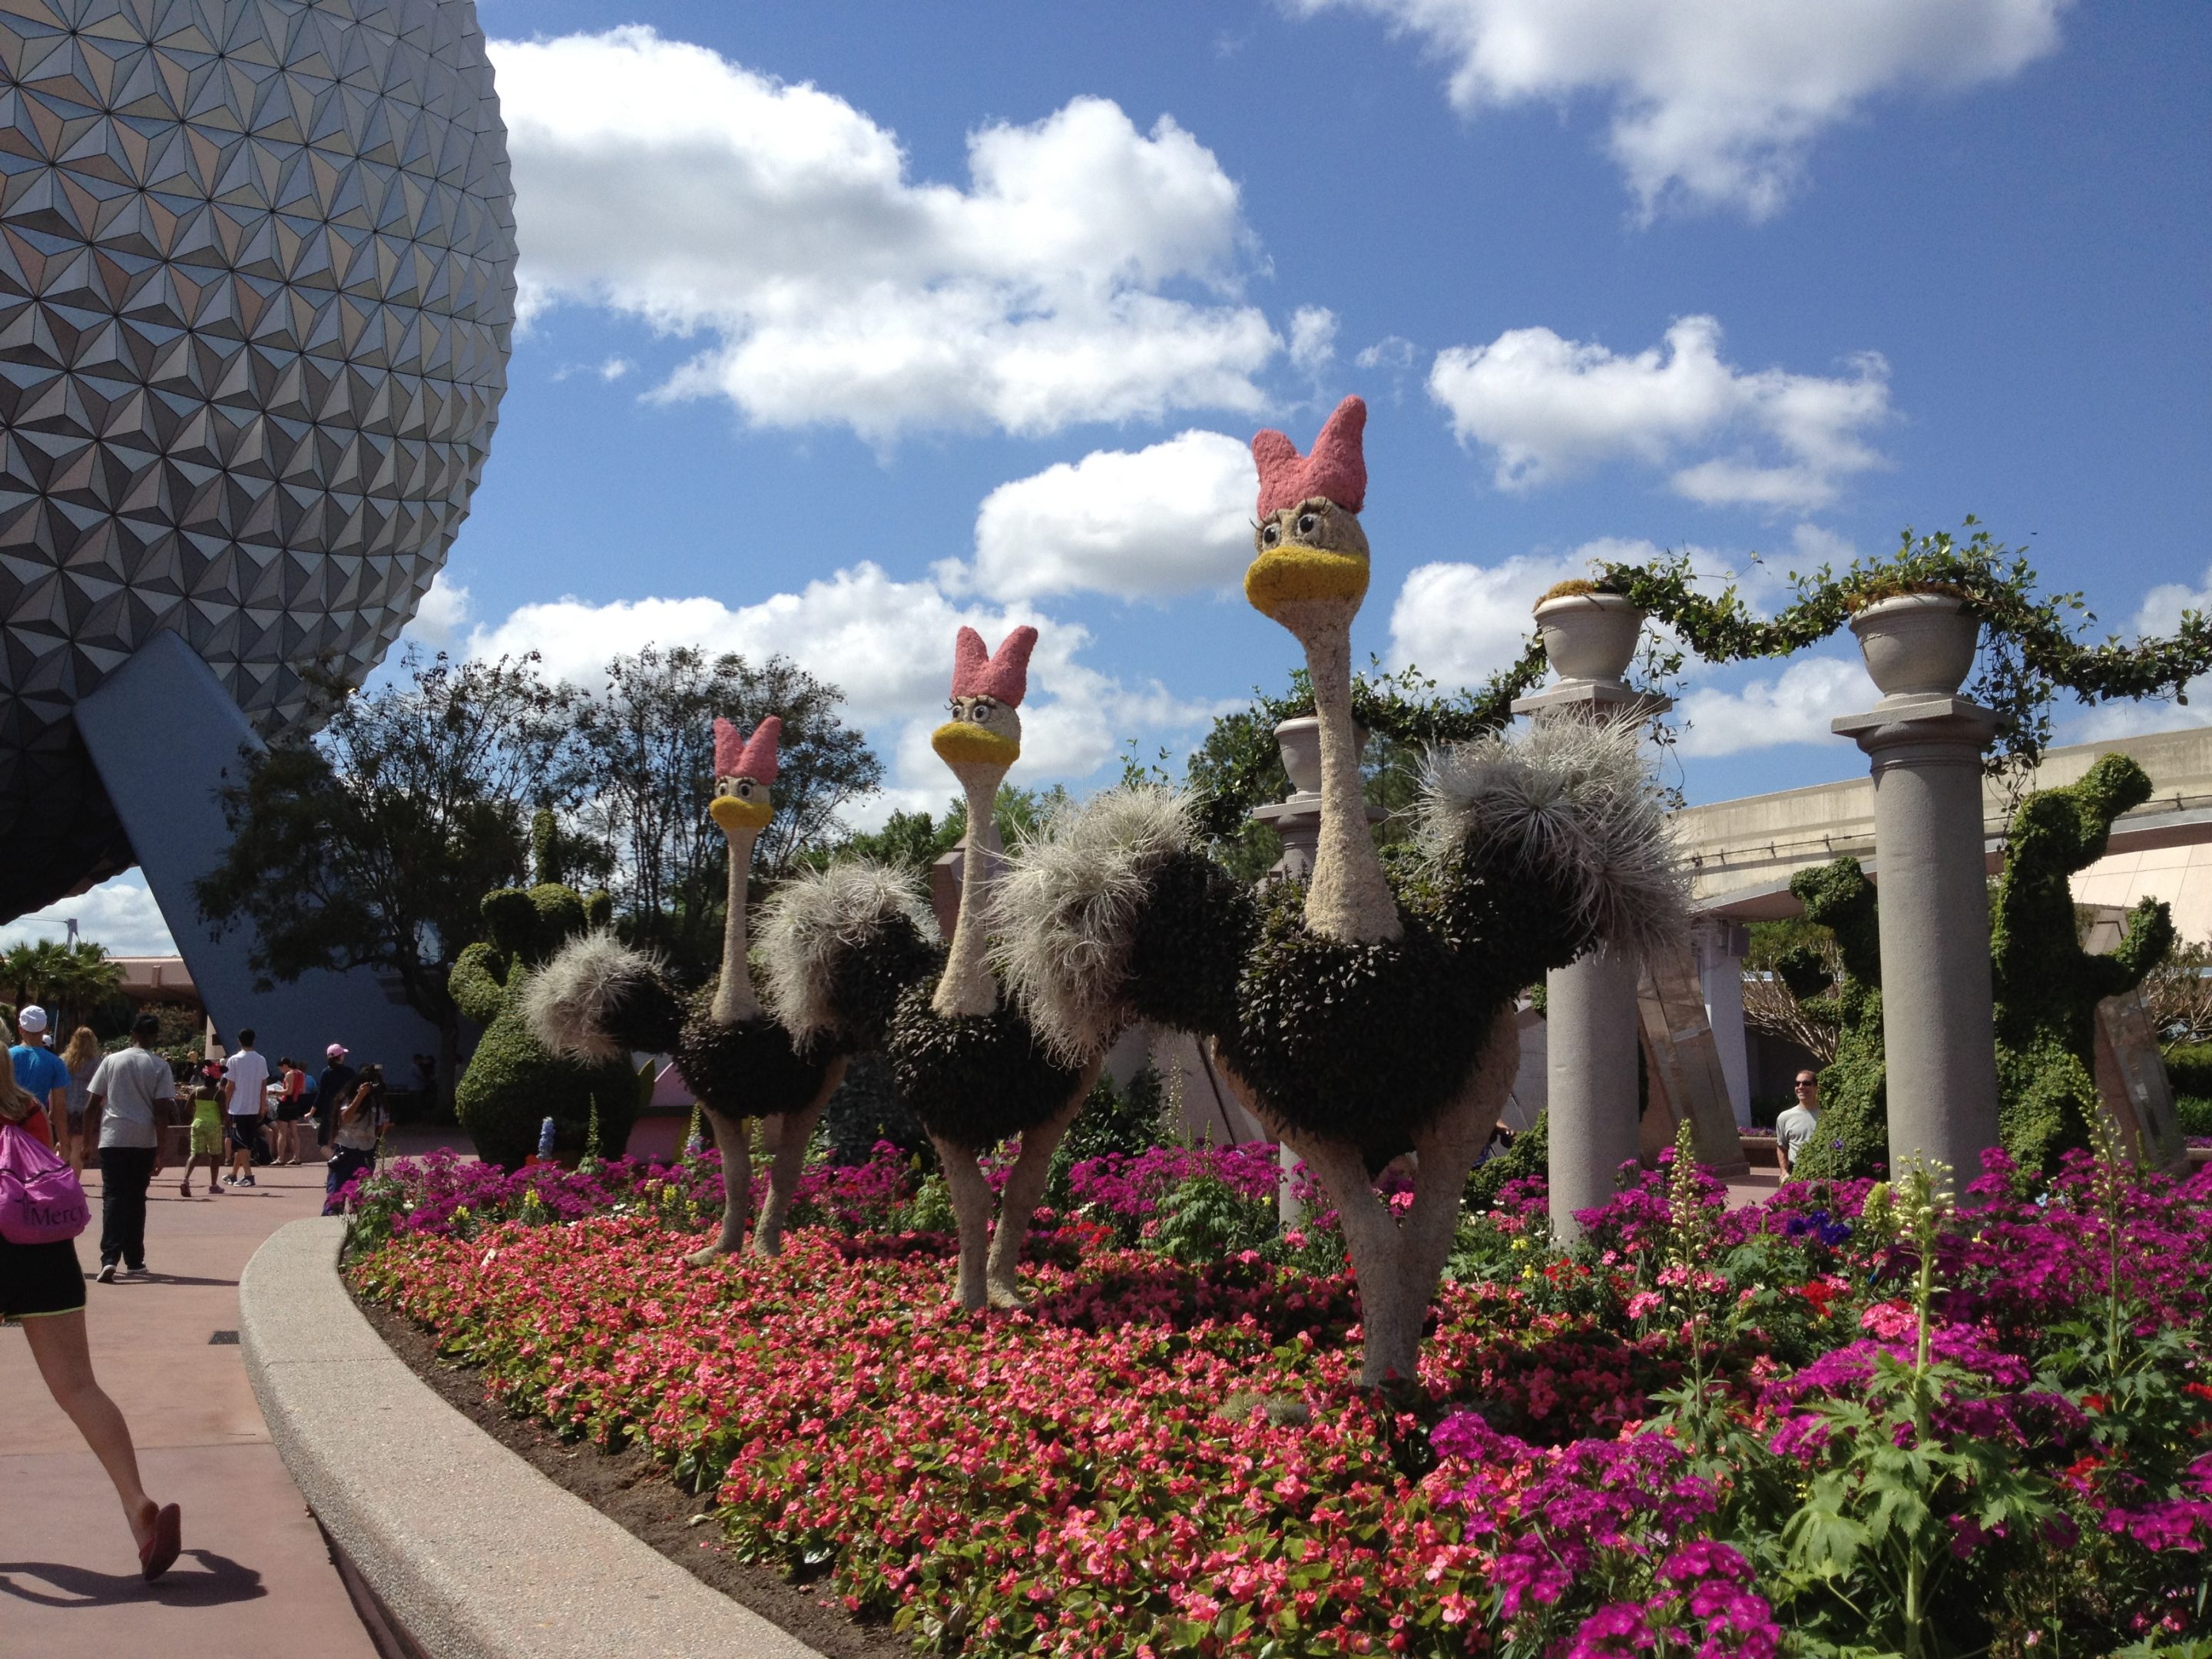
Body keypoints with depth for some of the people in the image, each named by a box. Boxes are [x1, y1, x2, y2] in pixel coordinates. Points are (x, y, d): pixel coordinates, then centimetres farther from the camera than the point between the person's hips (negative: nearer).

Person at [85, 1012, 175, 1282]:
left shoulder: (111, 1061, 4)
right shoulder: (159, 1067, 0)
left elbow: (94, 1103, 4)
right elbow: (161, 1111, -5)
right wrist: (159, 1151, -3)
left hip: (112, 1138, 0)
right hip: (144, 1141, 0)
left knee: (113, 1198, -4)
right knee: (136, 1199, 13)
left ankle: (110, 1259, -21)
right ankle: (134, 1261, 18)